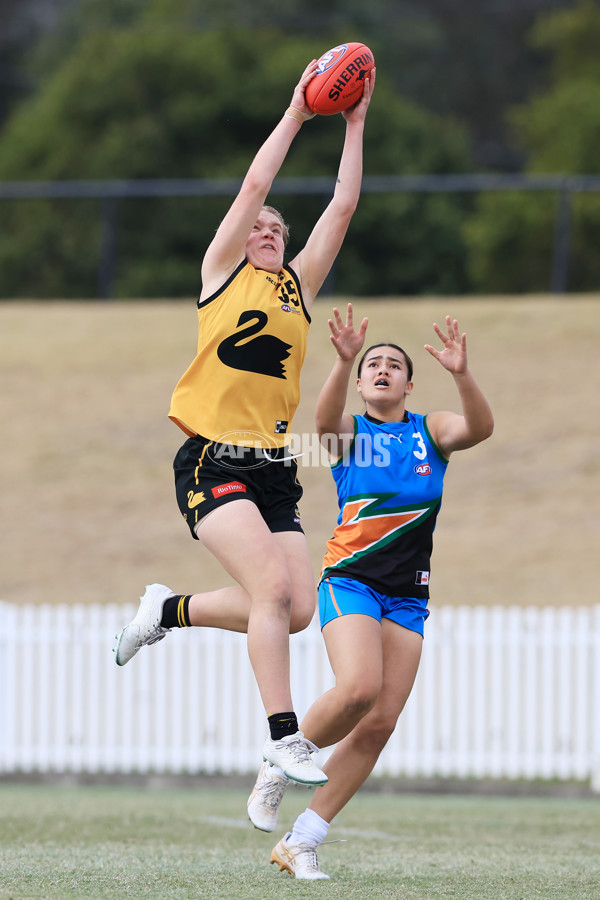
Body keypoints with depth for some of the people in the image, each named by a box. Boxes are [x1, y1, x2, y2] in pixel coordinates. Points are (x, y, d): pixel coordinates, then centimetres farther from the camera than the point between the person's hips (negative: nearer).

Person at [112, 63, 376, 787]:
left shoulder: (298, 286, 19)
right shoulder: (222, 272, 8)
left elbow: (342, 206, 16)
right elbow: (254, 186, 1)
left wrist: (354, 125, 15)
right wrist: (295, 115, 7)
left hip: (274, 469, 6)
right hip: (213, 461, -6)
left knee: (298, 608, -5)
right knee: (273, 586, -21)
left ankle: (170, 610, 19)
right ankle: (282, 735, -16)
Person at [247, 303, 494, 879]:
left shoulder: (431, 431, 8)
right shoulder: (349, 431, 3)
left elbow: (479, 427, -13)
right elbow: (325, 418, -22)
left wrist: (461, 374, -32)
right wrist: (343, 361, -39)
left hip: (408, 596, 3)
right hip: (350, 579, -3)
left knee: (380, 723, -6)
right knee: (358, 688, -28)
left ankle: (301, 843, 1)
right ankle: (280, 767, -2)